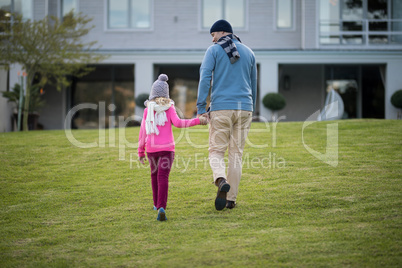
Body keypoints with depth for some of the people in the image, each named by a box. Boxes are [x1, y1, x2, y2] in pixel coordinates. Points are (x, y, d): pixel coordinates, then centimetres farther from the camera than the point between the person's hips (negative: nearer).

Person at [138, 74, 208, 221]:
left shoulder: (148, 110, 5)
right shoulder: (169, 108, -1)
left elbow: (143, 132, 5)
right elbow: (177, 122, -16)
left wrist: (141, 152, 11)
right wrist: (197, 121, -15)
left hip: (151, 148, 3)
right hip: (167, 148, -2)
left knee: (154, 174, 24)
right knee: (163, 177, -10)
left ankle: (157, 203, 37)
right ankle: (161, 207, -29)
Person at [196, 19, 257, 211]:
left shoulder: (213, 51, 1)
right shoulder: (248, 52, 13)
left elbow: (205, 78, -11)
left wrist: (201, 108, -12)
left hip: (221, 109, -3)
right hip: (244, 108, 3)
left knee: (216, 152, 4)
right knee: (236, 154, 8)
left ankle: (221, 181, -27)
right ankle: (231, 199, 6)